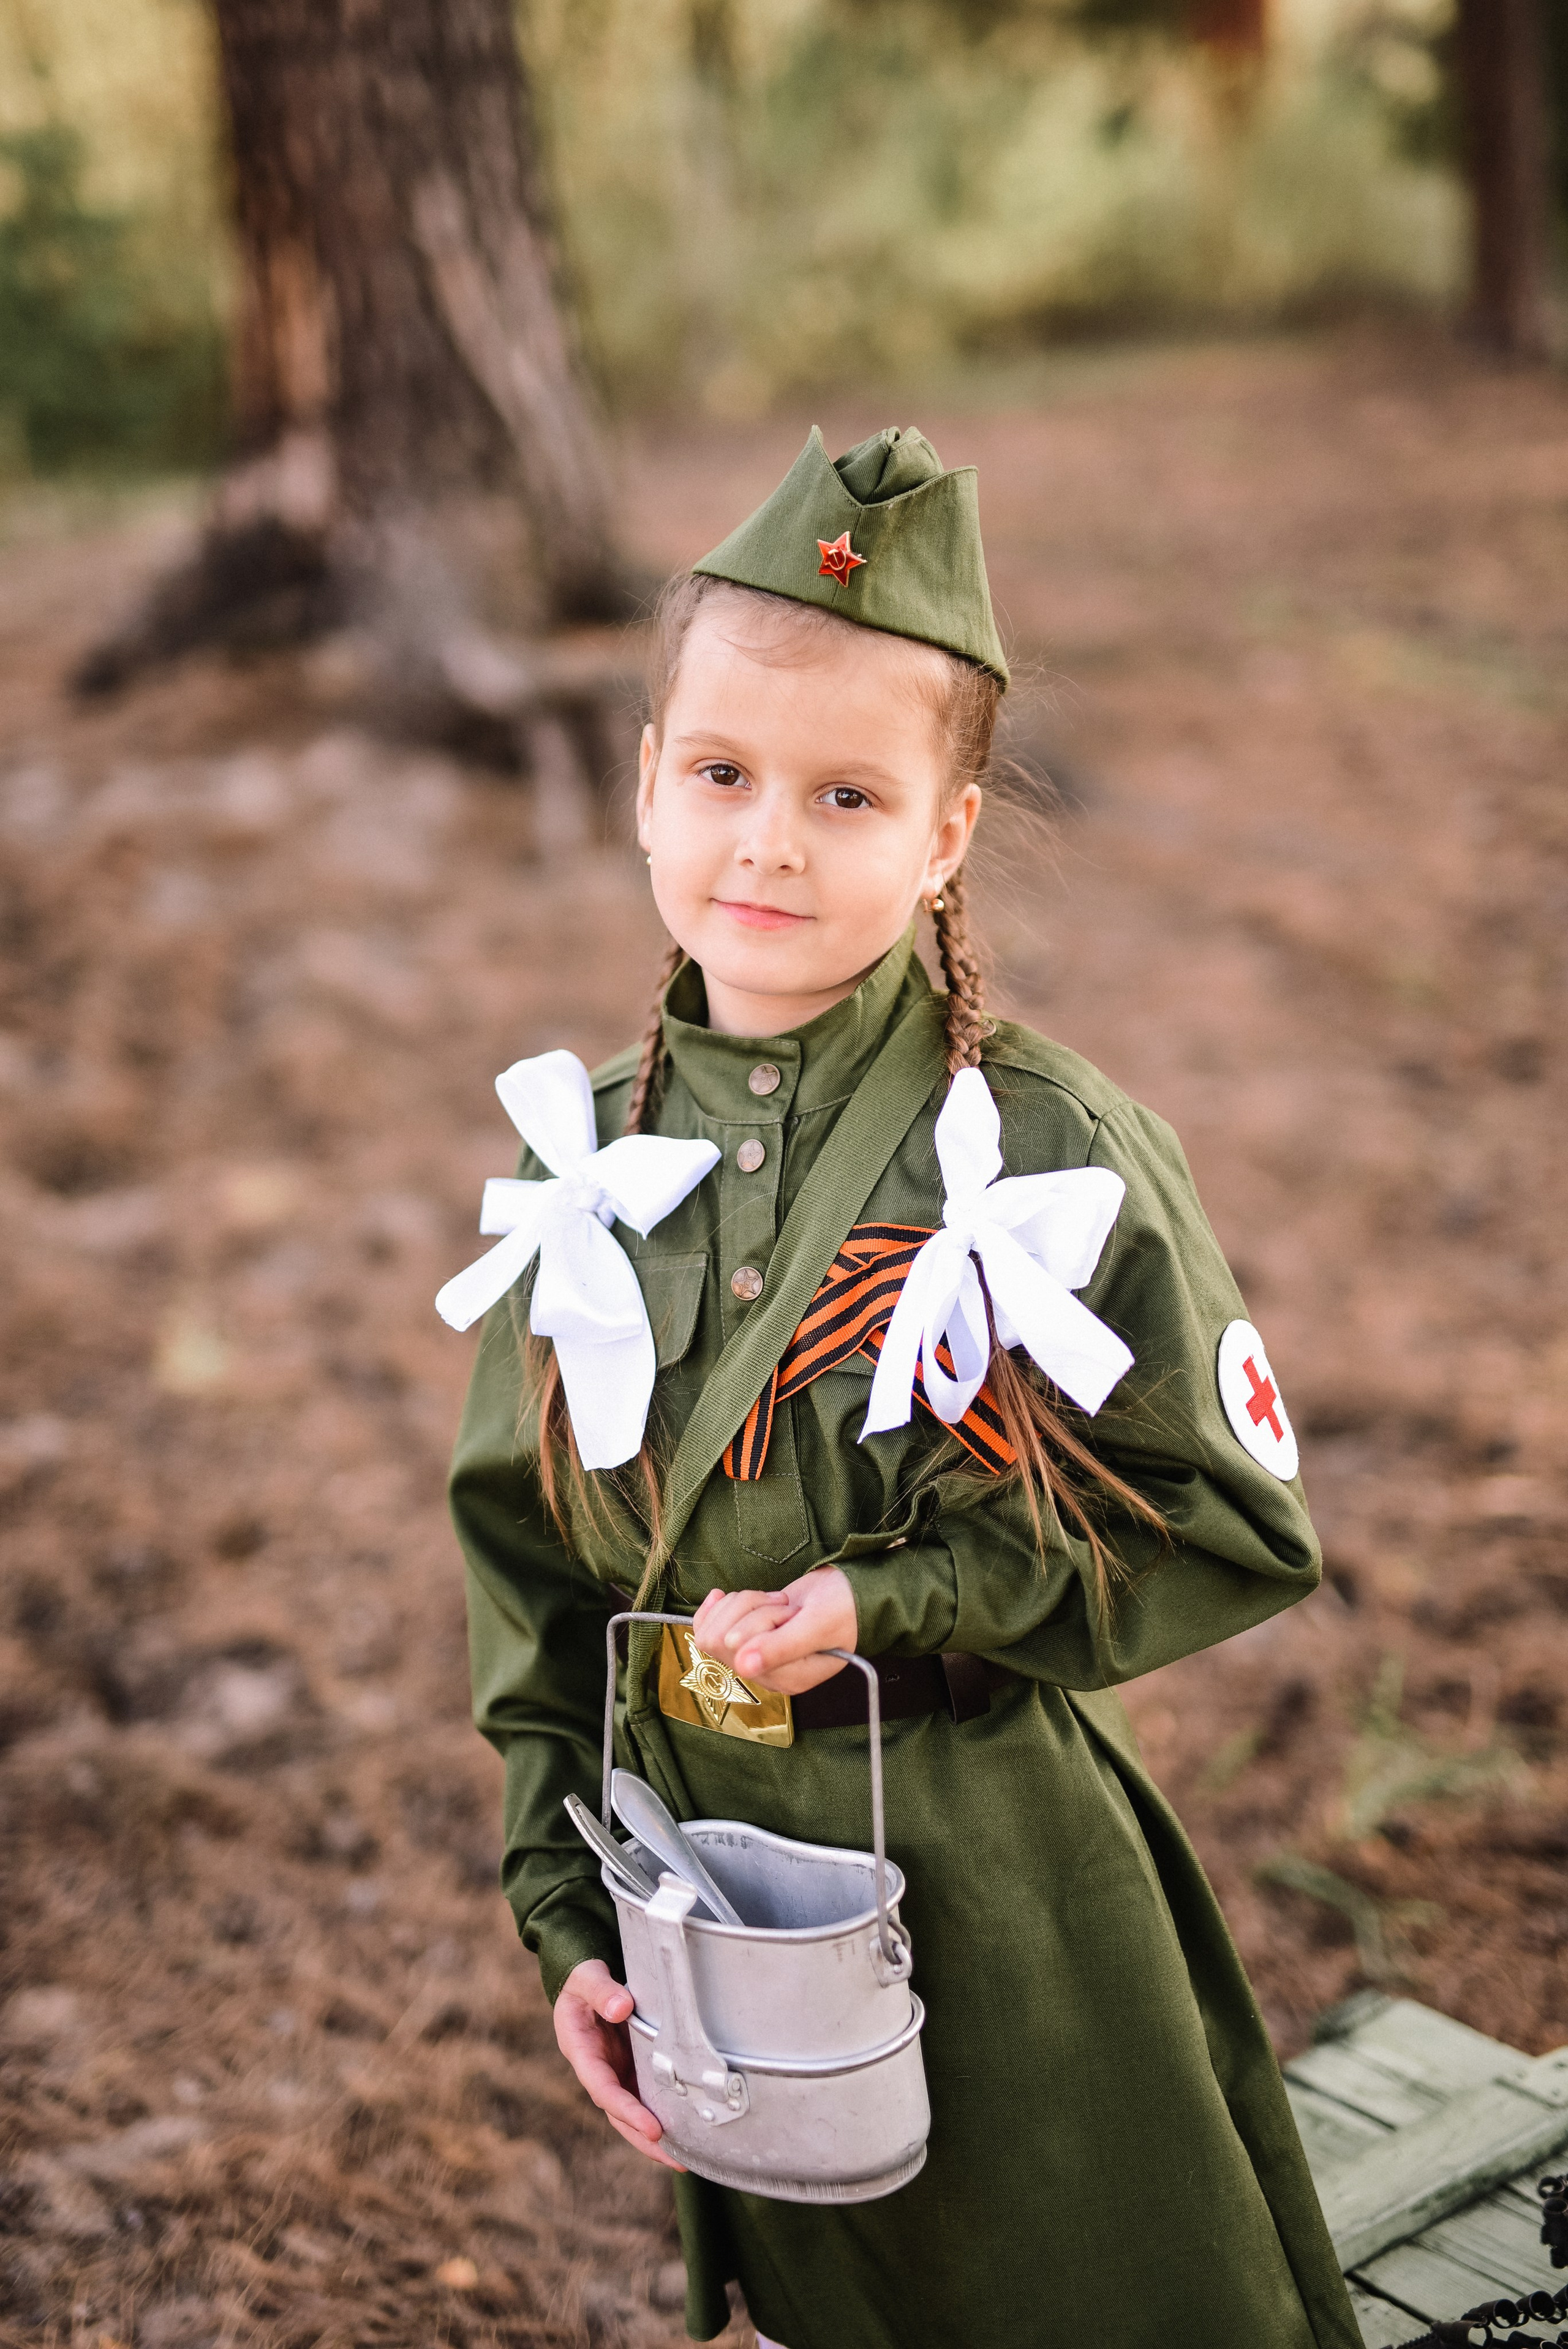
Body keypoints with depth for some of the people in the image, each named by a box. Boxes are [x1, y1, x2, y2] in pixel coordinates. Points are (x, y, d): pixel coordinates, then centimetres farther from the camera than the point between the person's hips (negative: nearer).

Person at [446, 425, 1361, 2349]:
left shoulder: (1054, 1155, -16)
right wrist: (568, 1923, 1)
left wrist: (894, 1602, -21)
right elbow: (526, 1567, 5)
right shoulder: (588, 1162, -3)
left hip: (997, 1887, -4)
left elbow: (1236, 1533, -11)